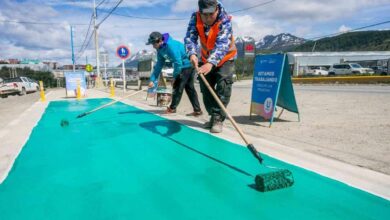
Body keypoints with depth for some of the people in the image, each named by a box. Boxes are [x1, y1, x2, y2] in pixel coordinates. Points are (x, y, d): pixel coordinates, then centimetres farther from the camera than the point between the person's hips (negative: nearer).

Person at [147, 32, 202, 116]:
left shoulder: (171, 45, -27)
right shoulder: (160, 49, 2)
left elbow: (178, 63, -26)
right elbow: (159, 65, 6)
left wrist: (174, 77, -15)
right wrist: (152, 79, 1)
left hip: (187, 64, -9)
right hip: (183, 66, 10)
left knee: (178, 86, -4)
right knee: (189, 87, 8)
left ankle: (172, 108, 9)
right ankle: (197, 110, 10)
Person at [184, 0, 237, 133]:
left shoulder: (225, 20, -31)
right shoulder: (195, 18, -19)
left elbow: (222, 45, -44)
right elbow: (190, 38, -30)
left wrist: (211, 63, -60)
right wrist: (192, 54, -51)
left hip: (225, 58, -4)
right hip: (206, 59, 5)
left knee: (223, 87, -16)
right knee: (206, 88, 6)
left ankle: (218, 119, -10)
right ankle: (213, 116, 18)